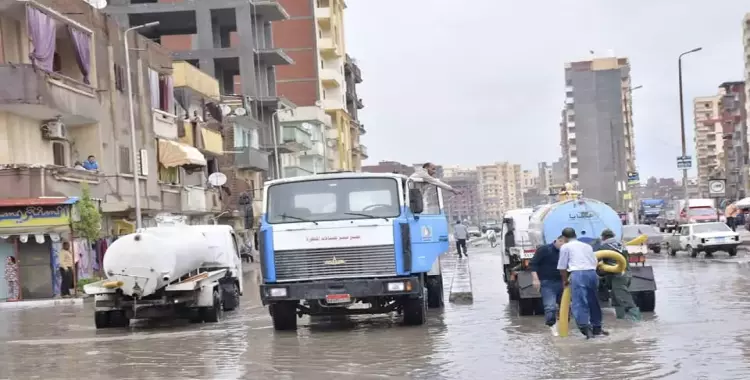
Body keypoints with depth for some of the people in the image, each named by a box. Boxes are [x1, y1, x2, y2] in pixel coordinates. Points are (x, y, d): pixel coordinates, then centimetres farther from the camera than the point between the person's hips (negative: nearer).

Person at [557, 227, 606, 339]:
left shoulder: (565, 247, 10)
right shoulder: (587, 246, 26)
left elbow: (562, 267, 8)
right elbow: (595, 262, 21)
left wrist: (565, 280, 23)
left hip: (578, 274, -6)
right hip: (592, 273, 6)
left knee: (580, 303, -7)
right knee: (593, 302, 18)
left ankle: (586, 329, -19)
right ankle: (597, 328, 27)